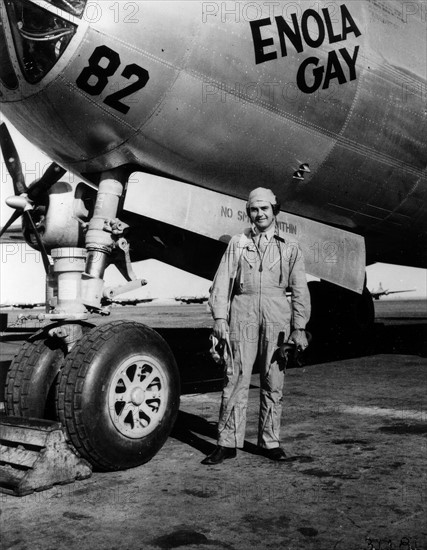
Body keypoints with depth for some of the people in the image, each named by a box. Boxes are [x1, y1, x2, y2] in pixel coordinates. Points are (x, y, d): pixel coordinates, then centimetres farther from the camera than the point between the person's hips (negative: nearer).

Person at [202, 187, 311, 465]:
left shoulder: (289, 248, 12)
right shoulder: (237, 244, 12)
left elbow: (300, 290, 8)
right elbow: (222, 281, 6)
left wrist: (299, 328, 0)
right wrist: (220, 317, -6)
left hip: (277, 318, 1)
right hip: (243, 315, 0)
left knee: (273, 382, 6)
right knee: (236, 378, -3)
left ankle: (271, 441, 17)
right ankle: (228, 442, 5)